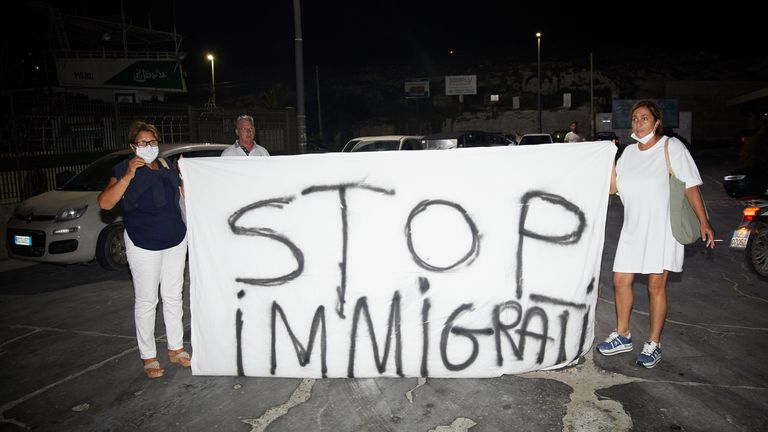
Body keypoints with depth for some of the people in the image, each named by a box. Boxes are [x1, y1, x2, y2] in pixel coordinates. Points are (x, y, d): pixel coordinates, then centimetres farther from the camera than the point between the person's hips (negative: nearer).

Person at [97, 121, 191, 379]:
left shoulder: (166, 166, 7)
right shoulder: (124, 170, -8)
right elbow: (105, 203, -22)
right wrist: (128, 176, -29)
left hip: (176, 241, 5)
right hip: (144, 245, -5)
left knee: (173, 297, 13)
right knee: (146, 301, 3)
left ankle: (176, 348, 25)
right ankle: (149, 357, 15)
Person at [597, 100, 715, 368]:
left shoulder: (672, 147, -6)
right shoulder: (629, 152, 10)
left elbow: (691, 187, -8)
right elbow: (613, 187, 9)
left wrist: (704, 222, -12)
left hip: (662, 228, -5)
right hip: (633, 228, 5)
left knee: (656, 286, 0)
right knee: (621, 281, 6)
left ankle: (654, 344, 14)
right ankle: (622, 336, 23)